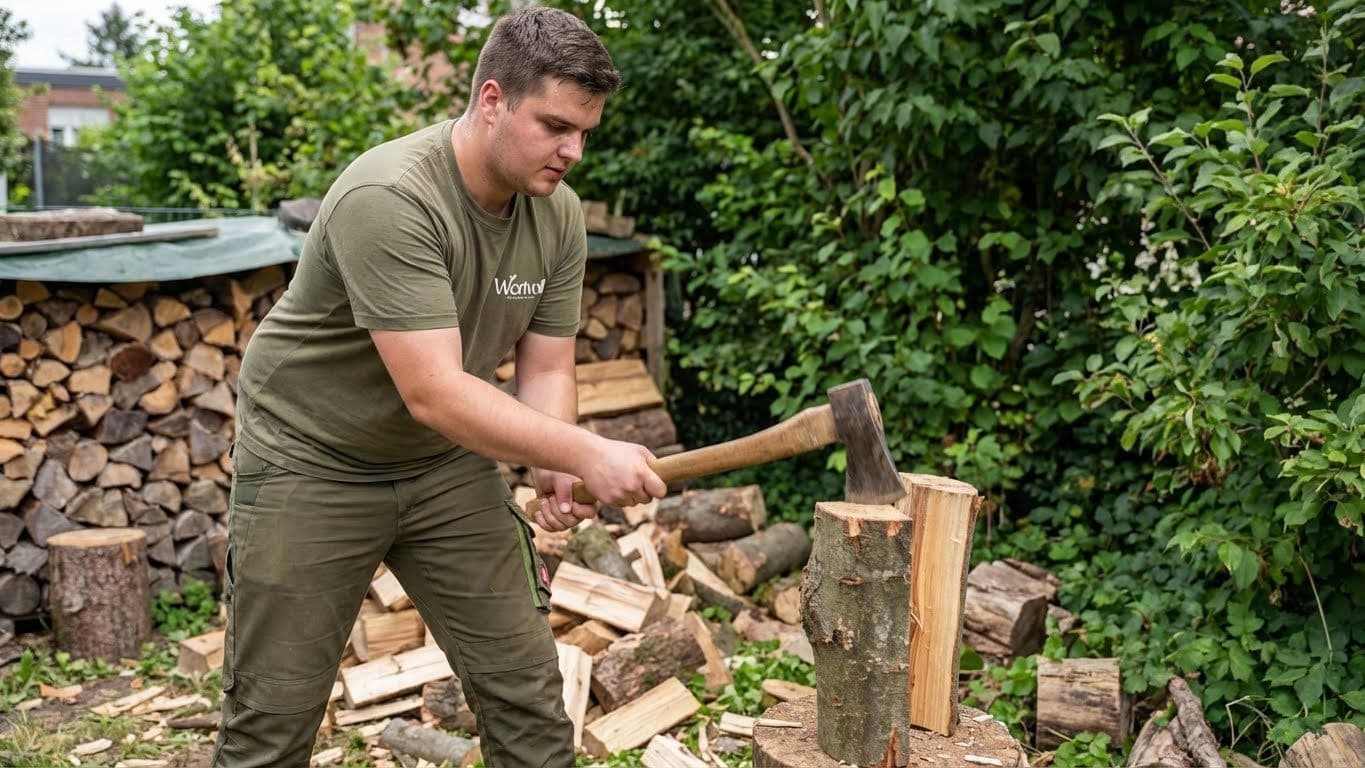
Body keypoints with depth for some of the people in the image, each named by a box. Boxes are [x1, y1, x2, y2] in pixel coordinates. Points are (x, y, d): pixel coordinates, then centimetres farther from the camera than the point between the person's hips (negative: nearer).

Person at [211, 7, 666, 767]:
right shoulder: (388, 199, -29)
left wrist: (555, 468, -21)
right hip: (312, 462, -6)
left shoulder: (559, 213, -7)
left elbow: (547, 368, -3)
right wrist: (586, 453, -37)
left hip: (448, 466, 6)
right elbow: (435, 393, -34)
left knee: (529, 695, 4)